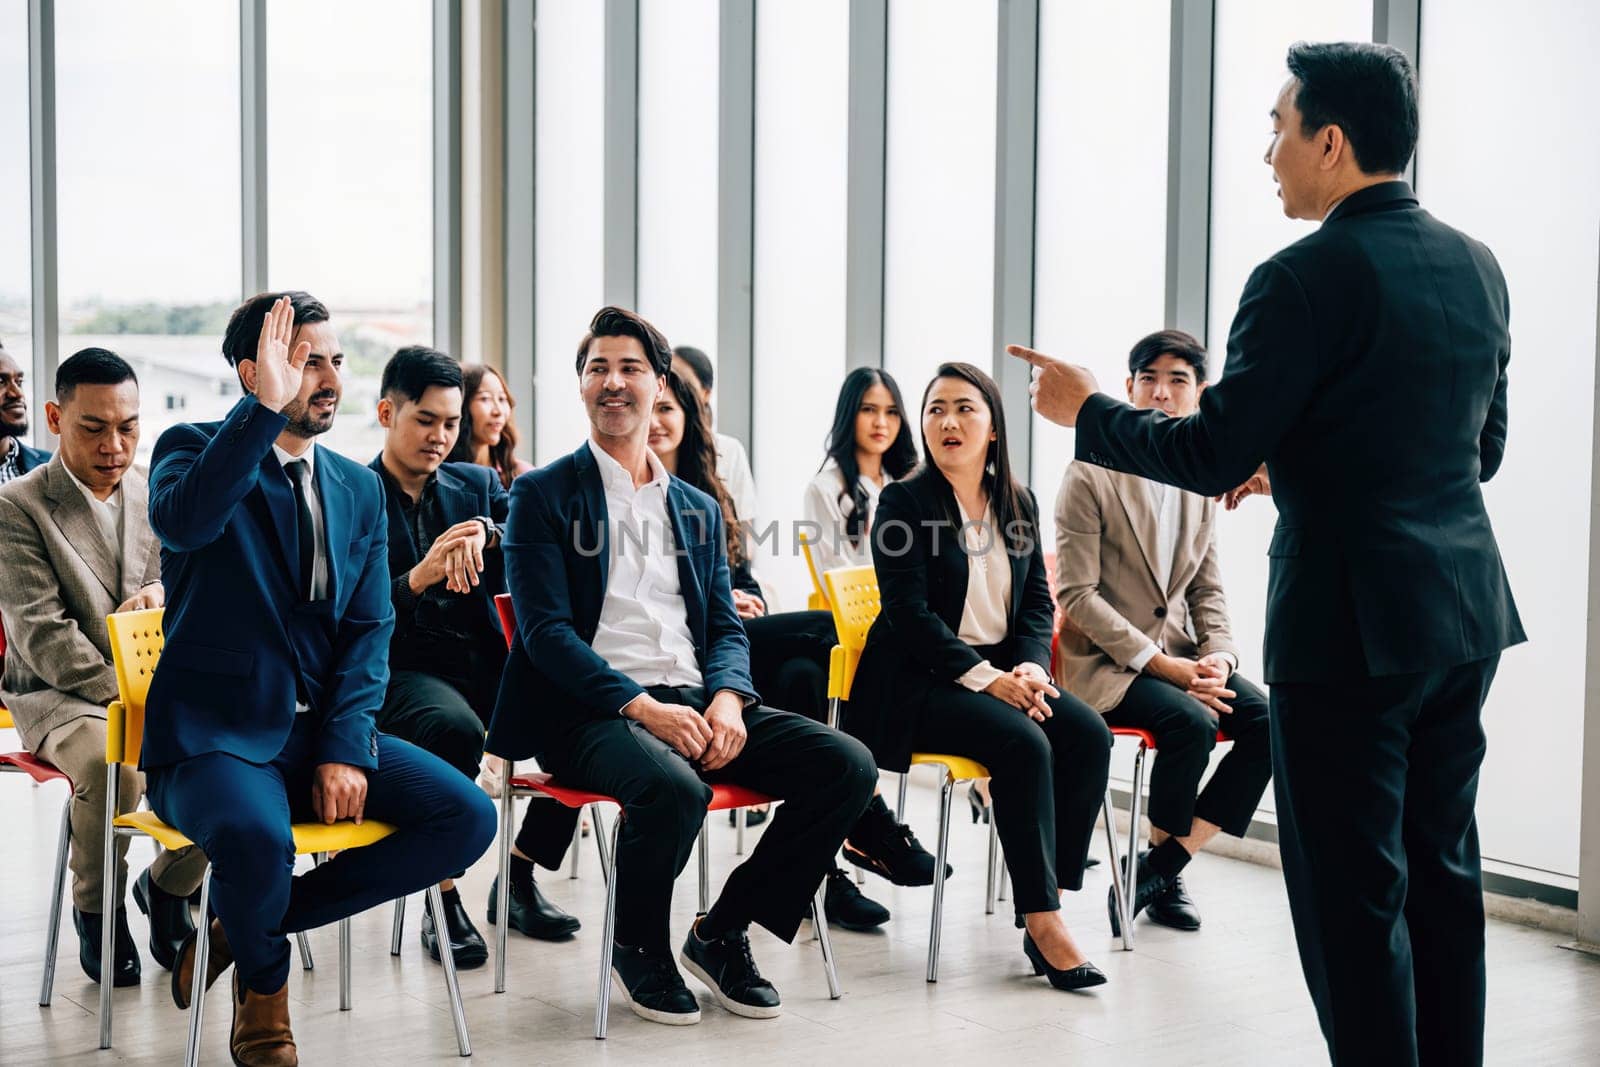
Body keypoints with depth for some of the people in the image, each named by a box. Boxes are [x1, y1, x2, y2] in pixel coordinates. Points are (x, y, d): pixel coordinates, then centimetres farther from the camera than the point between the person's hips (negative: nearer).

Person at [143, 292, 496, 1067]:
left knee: (467, 818, -14)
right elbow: (181, 519, -27)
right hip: (215, 734, -5)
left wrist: (344, 748, -7)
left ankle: (241, 926, 0)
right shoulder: (194, 450, -2)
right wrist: (264, 409, -30)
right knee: (254, 832, -37)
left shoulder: (359, 489, 13)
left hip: (320, 732, 5)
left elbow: (369, 628, 6)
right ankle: (263, 988, -1)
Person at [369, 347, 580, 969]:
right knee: (455, 727, -37)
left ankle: (519, 877, 0)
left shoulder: (477, 486, 17)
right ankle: (444, 901, -20)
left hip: (483, 661, 5)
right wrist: (417, 578, -25)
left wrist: (486, 536, -21)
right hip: (398, 668, -5)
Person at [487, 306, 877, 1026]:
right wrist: (642, 706, -20)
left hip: (695, 703, 5)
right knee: (674, 789, -38)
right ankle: (638, 950, -6)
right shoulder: (543, 496, 5)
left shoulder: (699, 508, 22)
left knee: (847, 765, -16)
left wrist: (727, 698, -8)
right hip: (591, 713, -5)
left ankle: (723, 932, 0)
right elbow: (546, 632, -6)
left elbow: (725, 628, 16)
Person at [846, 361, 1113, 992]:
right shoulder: (904, 501, -5)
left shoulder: (1017, 503, 12)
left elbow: (1037, 601, 11)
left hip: (1002, 671, 6)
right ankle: (1043, 921, -22)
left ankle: (1046, 904, -16)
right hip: (921, 682, -6)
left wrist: (1030, 666, -10)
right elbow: (910, 613, -13)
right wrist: (985, 677, -21)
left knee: (1089, 734, -19)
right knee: (1023, 742, -29)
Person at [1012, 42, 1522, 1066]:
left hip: (1349, 624, -8)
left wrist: (1086, 410, 0)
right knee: (1442, 873, 17)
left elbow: (1213, 453, -16)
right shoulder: (1476, 265, 9)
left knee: (1352, 894, 1)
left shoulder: (1308, 278, -16)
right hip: (1465, 615, 8)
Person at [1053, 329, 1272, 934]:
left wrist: (1218, 657, -6)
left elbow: (1207, 590, 14)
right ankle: (1162, 874, -6)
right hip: (1104, 662, -6)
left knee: (1268, 721, -18)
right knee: (1191, 722, -31)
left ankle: (1160, 867, -10)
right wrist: (1160, 664, -19)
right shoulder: (1090, 476, -8)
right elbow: (1077, 595, -13)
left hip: (1178, 653, 6)